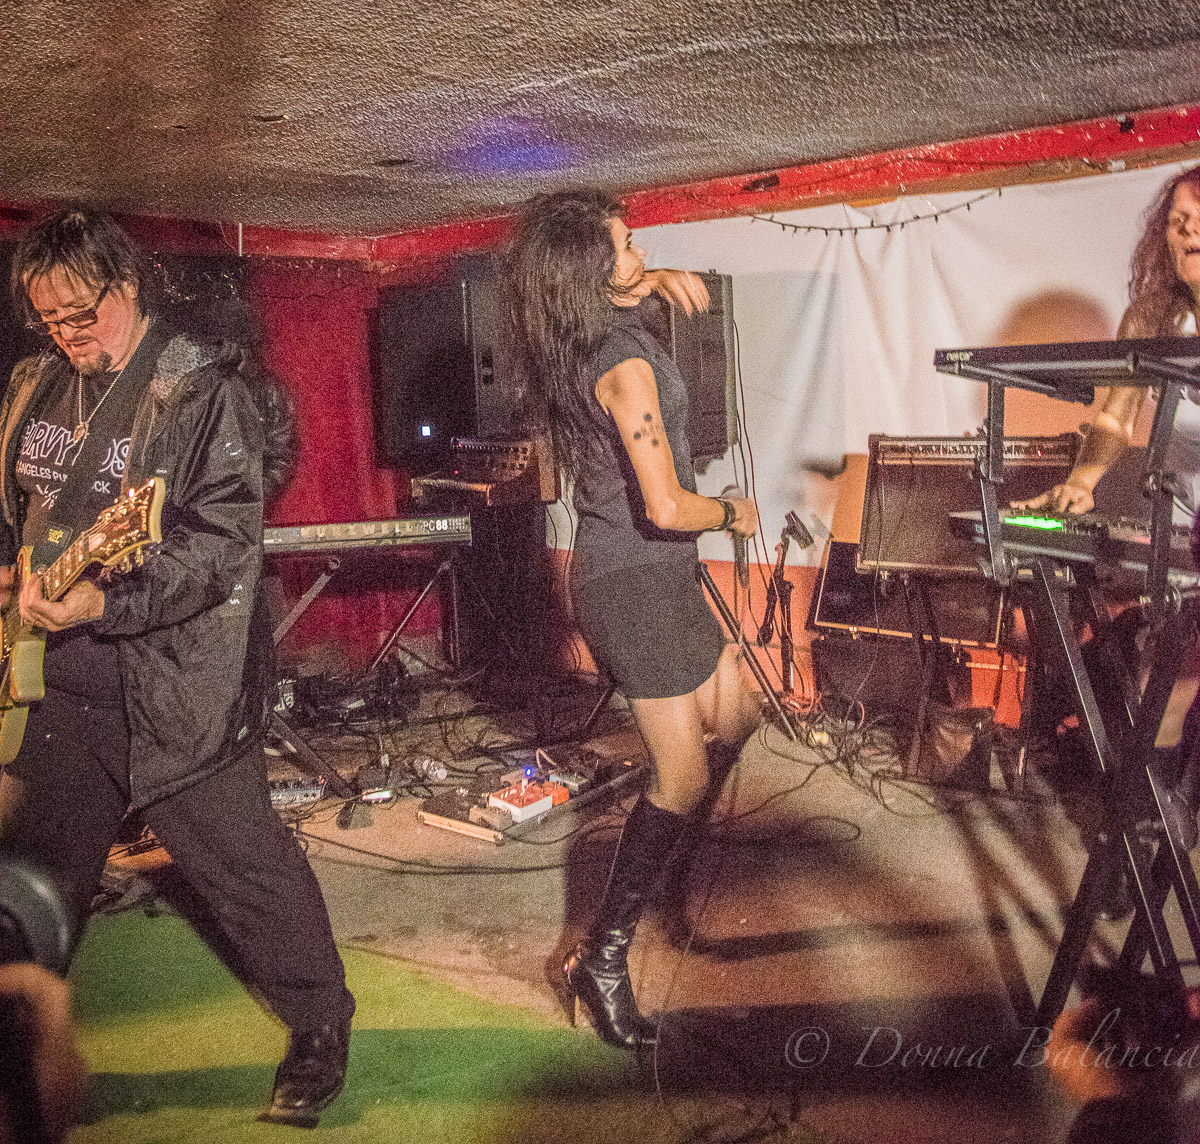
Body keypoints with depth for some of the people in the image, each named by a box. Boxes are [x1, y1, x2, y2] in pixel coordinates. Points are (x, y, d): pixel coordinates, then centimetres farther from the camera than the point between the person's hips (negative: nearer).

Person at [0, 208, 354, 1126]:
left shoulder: (205, 393, -12)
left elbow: (222, 547, -21)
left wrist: (105, 603, -30)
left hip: (172, 681, -7)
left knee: (245, 867, 1)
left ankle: (322, 1030, 21)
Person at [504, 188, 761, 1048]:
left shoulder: (574, 341, 6)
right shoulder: (626, 364, -22)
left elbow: (619, 290, 32)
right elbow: (666, 508, -25)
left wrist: (655, 281, 11)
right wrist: (733, 513, -5)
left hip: (642, 571, 10)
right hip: (637, 580, -10)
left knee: (736, 717, 21)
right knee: (685, 775, -3)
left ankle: (658, 852, 37)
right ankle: (604, 958, 5)